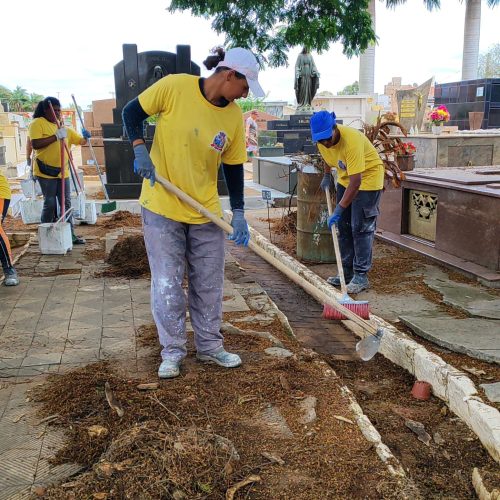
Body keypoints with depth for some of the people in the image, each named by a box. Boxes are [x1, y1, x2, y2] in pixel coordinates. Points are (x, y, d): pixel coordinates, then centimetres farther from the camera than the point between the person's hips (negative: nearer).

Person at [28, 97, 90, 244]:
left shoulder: (63, 127, 15)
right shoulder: (37, 123, -4)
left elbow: (81, 141, 17)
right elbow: (35, 144, -18)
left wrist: (85, 137, -6)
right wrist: (56, 137, -21)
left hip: (62, 172, 6)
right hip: (46, 172, -6)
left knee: (66, 204, 7)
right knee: (50, 204, -3)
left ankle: (70, 234, 14)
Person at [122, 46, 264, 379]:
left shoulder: (235, 116, -3)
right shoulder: (174, 87, -14)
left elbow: (233, 166, 3)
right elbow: (132, 112, -2)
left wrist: (238, 212, -4)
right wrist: (140, 149, -17)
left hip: (206, 212, 4)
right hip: (162, 207, -3)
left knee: (210, 285, 11)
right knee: (167, 286, 2)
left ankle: (210, 346, 28)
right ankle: (173, 352, 20)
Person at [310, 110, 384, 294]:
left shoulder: (351, 140, -35)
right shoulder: (322, 139, -13)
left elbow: (356, 182, -37)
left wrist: (338, 210, -37)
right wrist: (327, 175, 13)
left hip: (367, 178, -8)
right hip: (345, 178, 8)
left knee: (361, 228, -10)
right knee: (343, 226, 9)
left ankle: (361, 276, -3)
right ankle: (347, 272, 18)